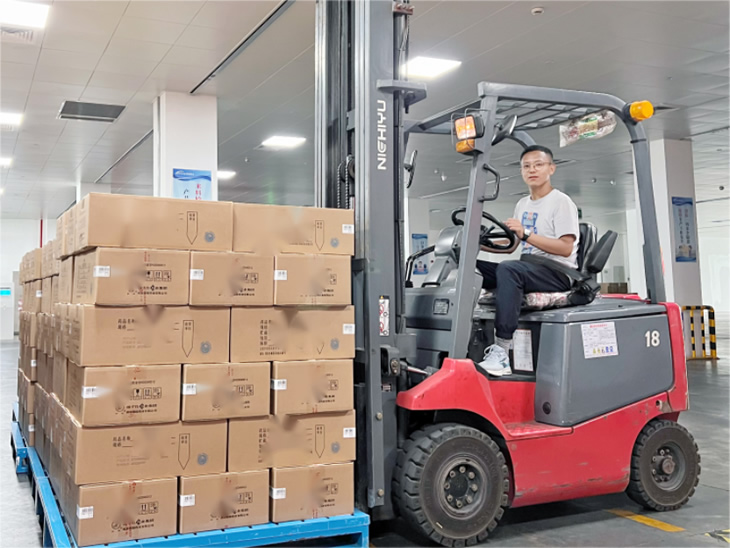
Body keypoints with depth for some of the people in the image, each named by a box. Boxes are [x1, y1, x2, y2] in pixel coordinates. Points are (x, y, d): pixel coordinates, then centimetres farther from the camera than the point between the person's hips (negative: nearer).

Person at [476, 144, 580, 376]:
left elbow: (566, 248, -14)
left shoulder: (561, 201, -2)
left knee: (508, 269, -37)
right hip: (528, 269, 7)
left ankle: (502, 351, -41)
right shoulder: (522, 205, 20)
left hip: (559, 274, -7)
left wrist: (526, 234, -22)